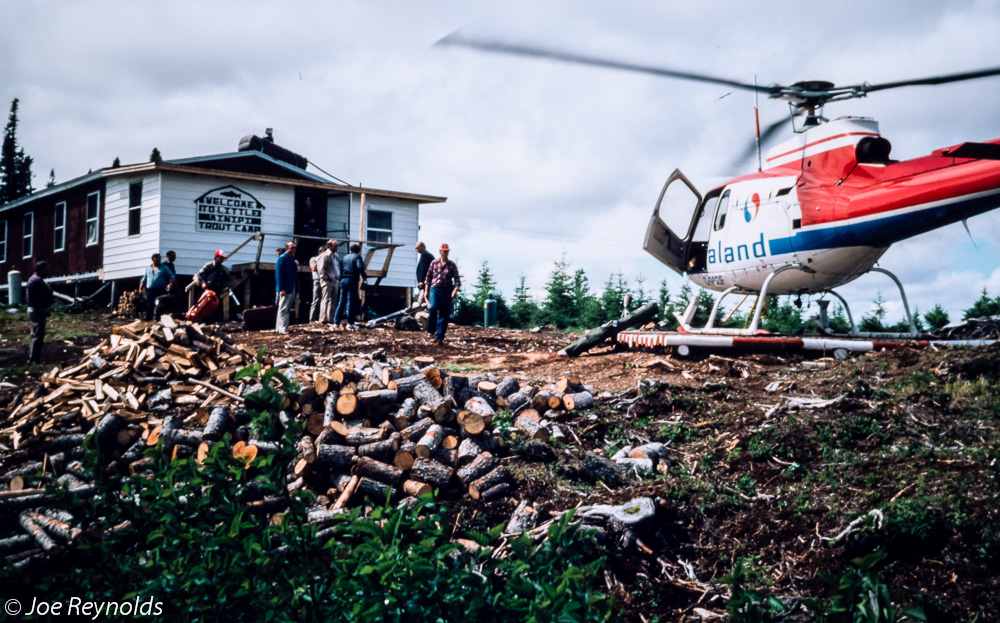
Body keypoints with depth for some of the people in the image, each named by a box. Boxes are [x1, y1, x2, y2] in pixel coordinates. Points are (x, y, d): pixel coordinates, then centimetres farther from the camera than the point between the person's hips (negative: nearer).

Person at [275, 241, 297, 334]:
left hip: (291, 288, 9)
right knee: (283, 309, -6)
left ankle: (279, 328, 21)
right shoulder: (282, 259, -12)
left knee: (288, 309, 13)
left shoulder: (292, 259, 13)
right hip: (284, 289, -9)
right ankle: (282, 329, -4)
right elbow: (279, 274, -17)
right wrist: (281, 289, -21)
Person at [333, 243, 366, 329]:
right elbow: (360, 267, -18)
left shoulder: (346, 257, 17)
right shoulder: (357, 256, -3)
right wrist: (364, 276, -6)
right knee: (351, 301, -4)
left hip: (343, 280, 6)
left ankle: (336, 321, 9)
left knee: (342, 301, 10)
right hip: (352, 280, -6)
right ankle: (350, 323, -6)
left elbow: (341, 268, 18)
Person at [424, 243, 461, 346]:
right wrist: (426, 290, 7)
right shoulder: (434, 263, 7)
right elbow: (428, 277, 12)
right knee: (433, 307, -25)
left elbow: (457, 279, 0)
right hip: (435, 288, 0)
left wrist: (455, 290, -17)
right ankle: (431, 330, -3)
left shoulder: (452, 265, 5)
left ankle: (439, 337, 7)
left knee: (444, 315, -1)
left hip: (447, 291, 1)